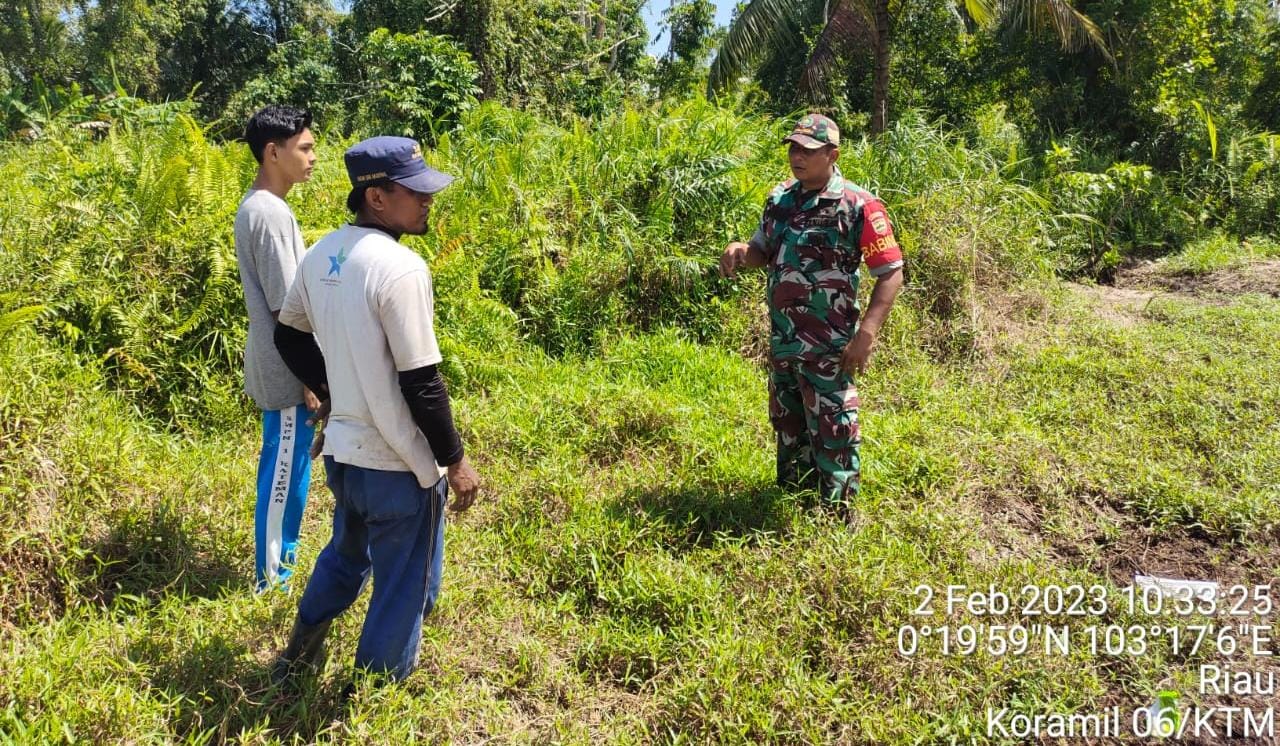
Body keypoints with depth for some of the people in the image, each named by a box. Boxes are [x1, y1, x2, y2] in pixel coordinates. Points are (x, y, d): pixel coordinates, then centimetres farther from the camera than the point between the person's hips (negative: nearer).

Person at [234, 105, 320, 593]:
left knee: (283, 467, 20)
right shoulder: (271, 213, -21)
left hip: (275, 364, 10)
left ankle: (283, 558, 35)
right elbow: (286, 308, -22)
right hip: (286, 369, -10)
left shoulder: (254, 205, 10)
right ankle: (271, 580, 15)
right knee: (284, 473, 2)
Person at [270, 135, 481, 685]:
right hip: (400, 465, -8)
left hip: (343, 450, 8)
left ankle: (299, 655, 46)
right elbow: (420, 383, -22)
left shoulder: (322, 255, 3)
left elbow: (289, 337, 15)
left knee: (346, 557, 31)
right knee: (403, 591, 11)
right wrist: (455, 459, -11)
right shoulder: (400, 268, -23)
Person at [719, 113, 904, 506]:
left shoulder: (858, 206, -13)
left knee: (832, 434, 0)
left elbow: (891, 273, -13)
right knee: (788, 428, 21)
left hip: (827, 348, -7)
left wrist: (866, 333, -22)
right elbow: (763, 252, 18)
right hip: (781, 342, 7)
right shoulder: (780, 199, 6)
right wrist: (740, 250, -6)